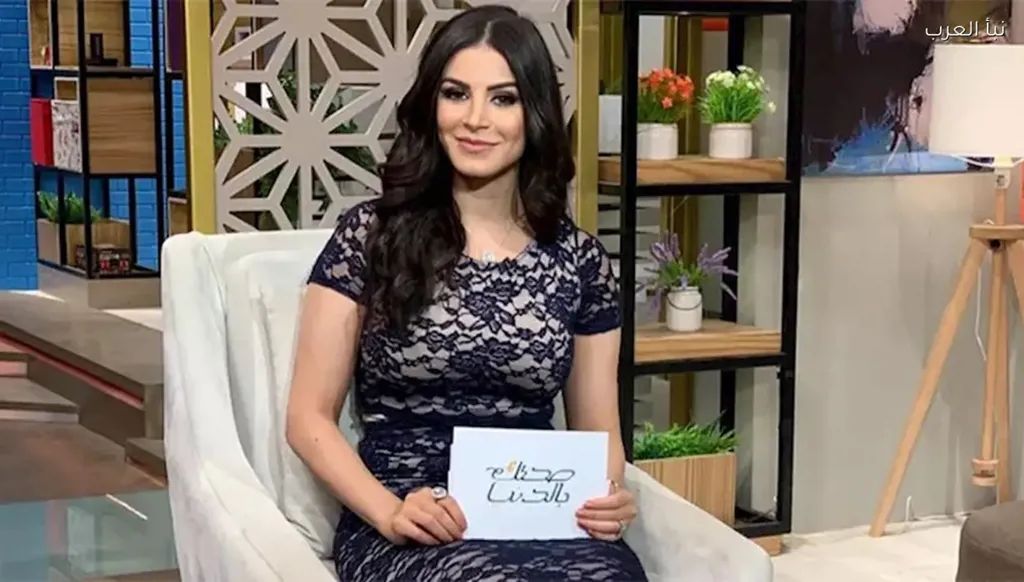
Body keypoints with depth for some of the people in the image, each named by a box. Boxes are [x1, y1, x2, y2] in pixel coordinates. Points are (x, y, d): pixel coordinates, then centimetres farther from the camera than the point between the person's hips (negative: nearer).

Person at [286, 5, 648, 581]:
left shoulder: (580, 259, 8)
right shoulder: (369, 235, 2)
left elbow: (598, 429, 14)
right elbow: (310, 416, 2)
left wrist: (610, 496, -8)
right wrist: (389, 512, -14)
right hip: (403, 528, -2)